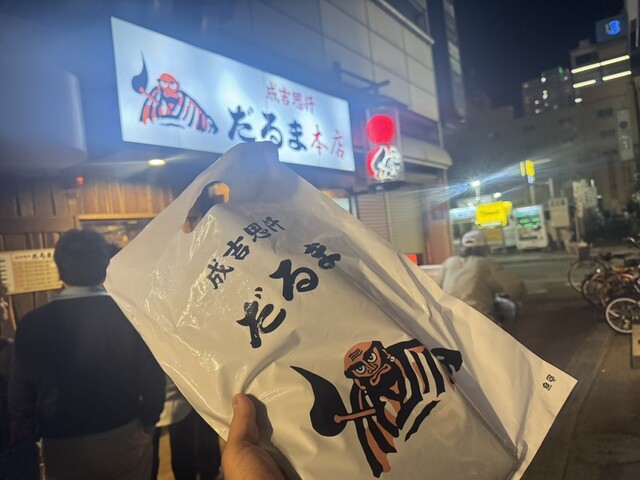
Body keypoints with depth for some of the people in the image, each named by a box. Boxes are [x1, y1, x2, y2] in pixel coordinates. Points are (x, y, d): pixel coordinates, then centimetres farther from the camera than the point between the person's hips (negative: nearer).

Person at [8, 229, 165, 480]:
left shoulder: (33, 323, -13)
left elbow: (20, 394, -2)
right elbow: (153, 379, -9)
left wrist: (28, 442, 15)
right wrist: (146, 425, 9)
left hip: (63, 450, 1)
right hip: (126, 442, -1)